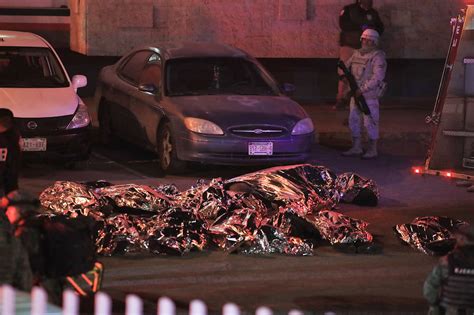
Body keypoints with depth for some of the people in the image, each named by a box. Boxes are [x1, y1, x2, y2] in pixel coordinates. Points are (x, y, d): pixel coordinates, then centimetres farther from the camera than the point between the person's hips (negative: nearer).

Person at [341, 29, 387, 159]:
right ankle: (356, 147, 21)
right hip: (356, 94, 7)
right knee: (354, 120, 11)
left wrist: (363, 89, -21)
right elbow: (346, 66, 20)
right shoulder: (357, 54, 12)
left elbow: (377, 77, -18)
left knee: (370, 122, -3)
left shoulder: (377, 57, -10)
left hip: (369, 95, -7)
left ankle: (372, 150, 6)